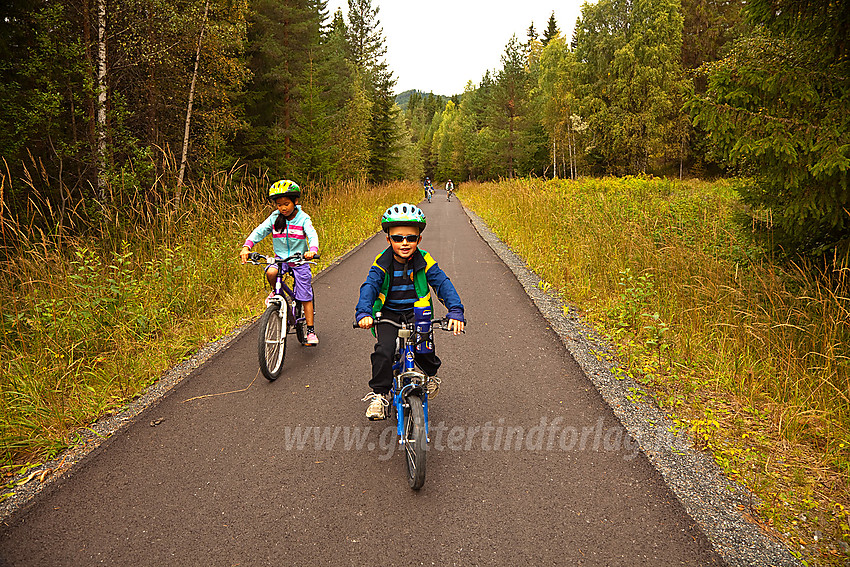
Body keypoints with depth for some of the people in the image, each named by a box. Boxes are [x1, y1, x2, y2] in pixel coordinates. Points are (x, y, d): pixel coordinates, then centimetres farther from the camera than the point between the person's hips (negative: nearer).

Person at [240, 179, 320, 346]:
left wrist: (312, 250, -46)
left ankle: (310, 331, 9)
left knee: (306, 297, -2)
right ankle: (275, 291, 1)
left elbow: (312, 235, -24)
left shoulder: (303, 218, -10)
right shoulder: (274, 217, -1)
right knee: (271, 272, -33)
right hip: (280, 258, 2)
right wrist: (246, 247, -25)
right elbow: (259, 231, -7)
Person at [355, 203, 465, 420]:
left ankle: (431, 374, 13)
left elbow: (443, 284, -13)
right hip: (388, 314, 0)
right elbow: (369, 286, -18)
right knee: (383, 352, -21)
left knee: (424, 349, -22)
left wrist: (455, 312, -28)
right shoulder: (382, 263, -8)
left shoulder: (424, 262, -7)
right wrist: (363, 313, -37)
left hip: (416, 313, 0)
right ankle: (379, 395, -4)